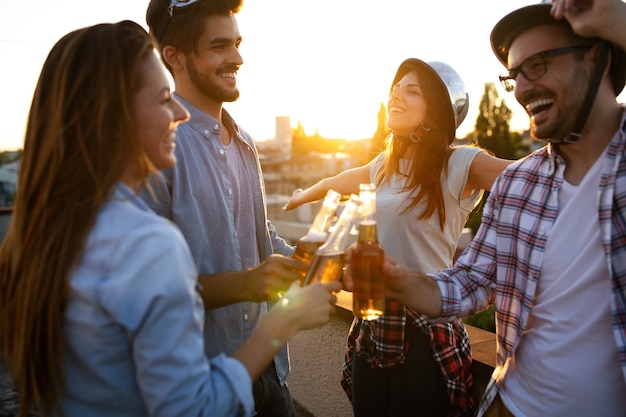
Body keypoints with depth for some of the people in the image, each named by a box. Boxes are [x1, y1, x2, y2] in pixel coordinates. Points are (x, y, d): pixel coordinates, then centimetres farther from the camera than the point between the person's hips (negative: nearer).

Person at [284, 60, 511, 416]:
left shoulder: (459, 165, -11)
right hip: (371, 326, 6)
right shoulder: (384, 165, 9)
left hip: (424, 333, -6)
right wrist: (301, 196, 43)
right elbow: (334, 183, 28)